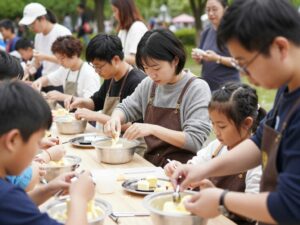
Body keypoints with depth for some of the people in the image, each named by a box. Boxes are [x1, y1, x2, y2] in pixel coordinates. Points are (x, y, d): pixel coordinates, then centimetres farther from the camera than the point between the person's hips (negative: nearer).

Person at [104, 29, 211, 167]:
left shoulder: (197, 88, -10)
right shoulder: (149, 84, 7)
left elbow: (195, 141, -16)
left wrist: (153, 129, -25)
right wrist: (115, 117, -5)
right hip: (149, 165, 7)